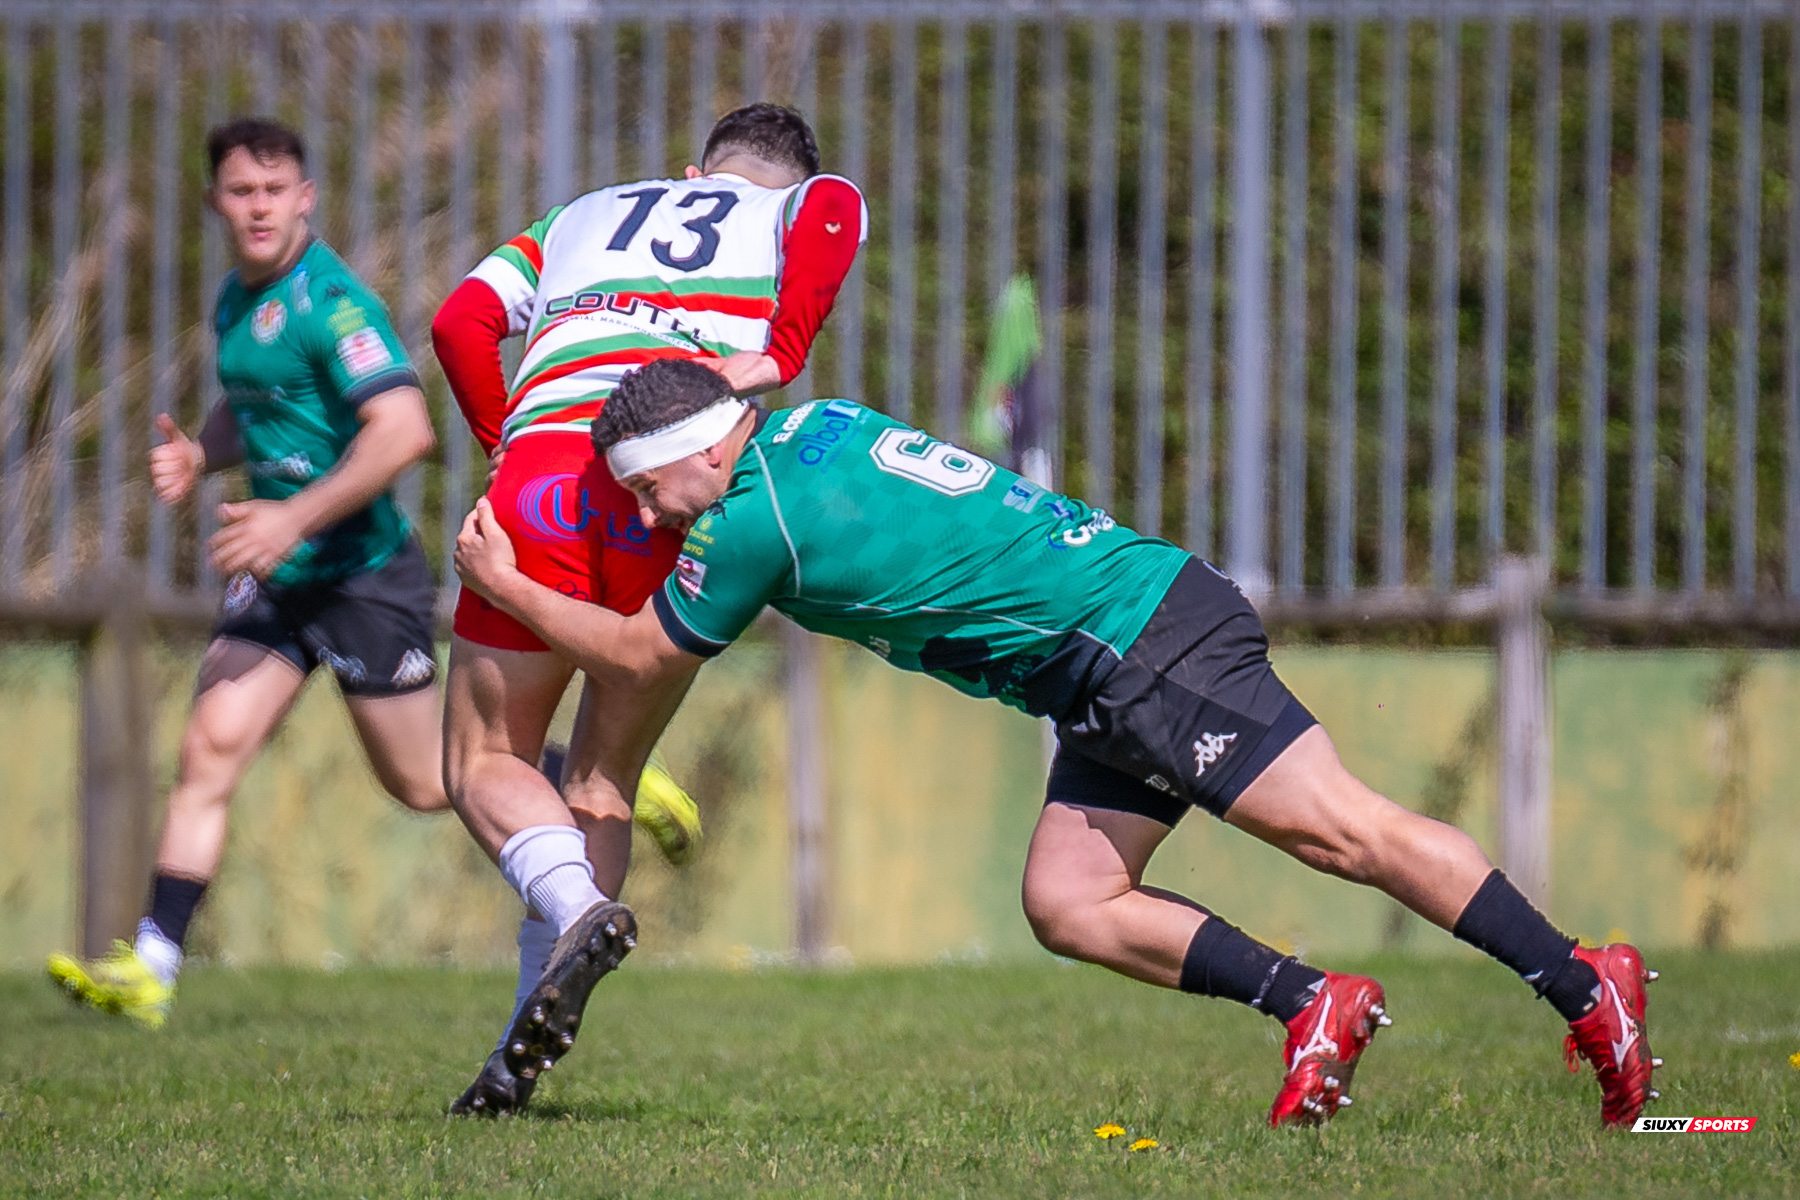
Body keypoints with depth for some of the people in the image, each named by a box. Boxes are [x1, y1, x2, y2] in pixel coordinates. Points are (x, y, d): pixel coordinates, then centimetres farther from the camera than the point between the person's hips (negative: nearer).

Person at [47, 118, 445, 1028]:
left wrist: (296, 519, -28)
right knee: (209, 749, -5)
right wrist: (200, 453, 6)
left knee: (422, 785, 4)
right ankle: (150, 969, -9)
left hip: (363, 570, -7)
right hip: (279, 577, 8)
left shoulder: (329, 300, -18)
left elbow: (404, 430, -26)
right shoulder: (236, 301, 10)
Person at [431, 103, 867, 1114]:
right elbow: (836, 211, 0)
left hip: (546, 466, 0)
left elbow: (462, 322, 15)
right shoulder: (802, 206, 26)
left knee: (487, 762, 13)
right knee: (603, 783, 15)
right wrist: (779, 355, -6)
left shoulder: (580, 218, 32)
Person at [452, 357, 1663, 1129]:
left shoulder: (757, 520, -12)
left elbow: (644, 657, 3)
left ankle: (1585, 987, -13)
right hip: (1111, 683, 10)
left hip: (1143, 644, -10)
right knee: (1068, 905, 4)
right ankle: (1314, 1006, 3)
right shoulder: (810, 423, 12)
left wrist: (509, 586, 14)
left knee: (1345, 830, -12)